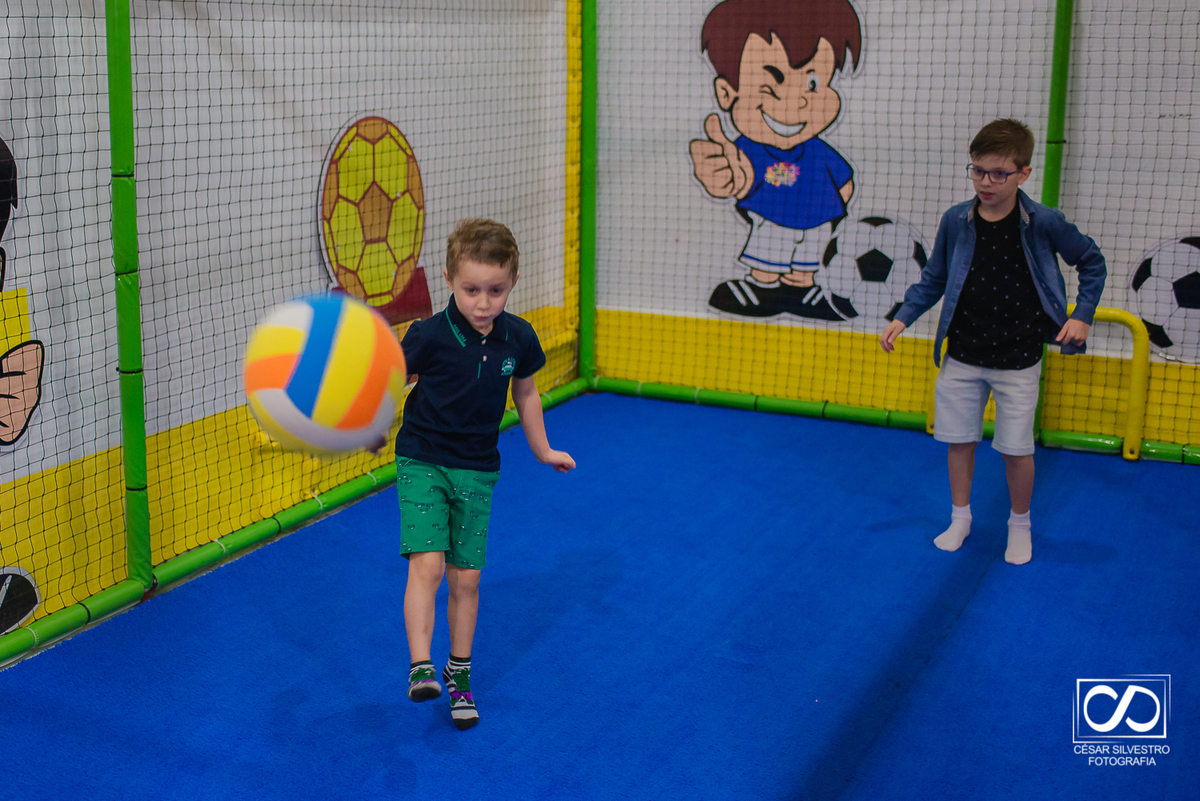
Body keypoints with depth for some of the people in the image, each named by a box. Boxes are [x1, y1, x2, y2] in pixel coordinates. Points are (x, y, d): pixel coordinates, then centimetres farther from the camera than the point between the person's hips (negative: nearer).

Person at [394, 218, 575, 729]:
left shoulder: (518, 338, -6)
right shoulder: (430, 335, -18)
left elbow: (525, 394, 11)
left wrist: (543, 451, 20)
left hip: (477, 470, 3)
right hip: (423, 462, -3)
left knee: (465, 577, 8)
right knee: (427, 565, -18)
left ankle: (459, 675, 24)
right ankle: (420, 668, -11)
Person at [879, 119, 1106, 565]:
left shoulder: (1044, 224, -13)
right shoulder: (955, 222, -6)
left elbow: (1091, 263, 4)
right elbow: (934, 279, 8)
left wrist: (1082, 315, -4)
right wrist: (903, 318, 0)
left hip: (1017, 361, -2)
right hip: (962, 356, 2)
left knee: (1017, 449, 5)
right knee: (959, 440, 11)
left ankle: (1019, 524, 28)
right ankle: (960, 518, 31)